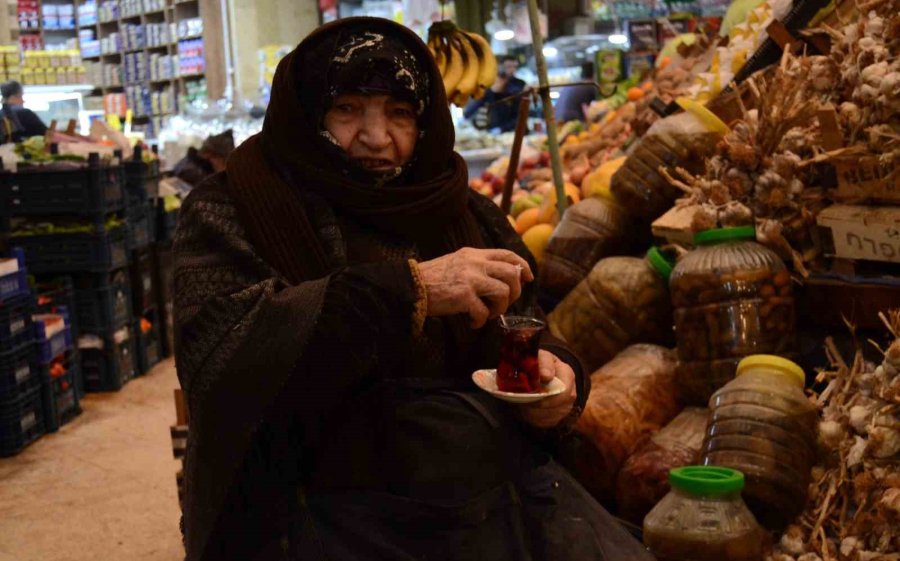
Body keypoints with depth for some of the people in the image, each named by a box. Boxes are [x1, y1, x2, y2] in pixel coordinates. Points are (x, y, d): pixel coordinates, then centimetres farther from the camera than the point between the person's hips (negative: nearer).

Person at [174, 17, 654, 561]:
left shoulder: (468, 214, 14)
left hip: (507, 503, 5)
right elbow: (218, 351, -18)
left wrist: (552, 372, -2)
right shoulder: (231, 211, -1)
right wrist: (406, 289, -25)